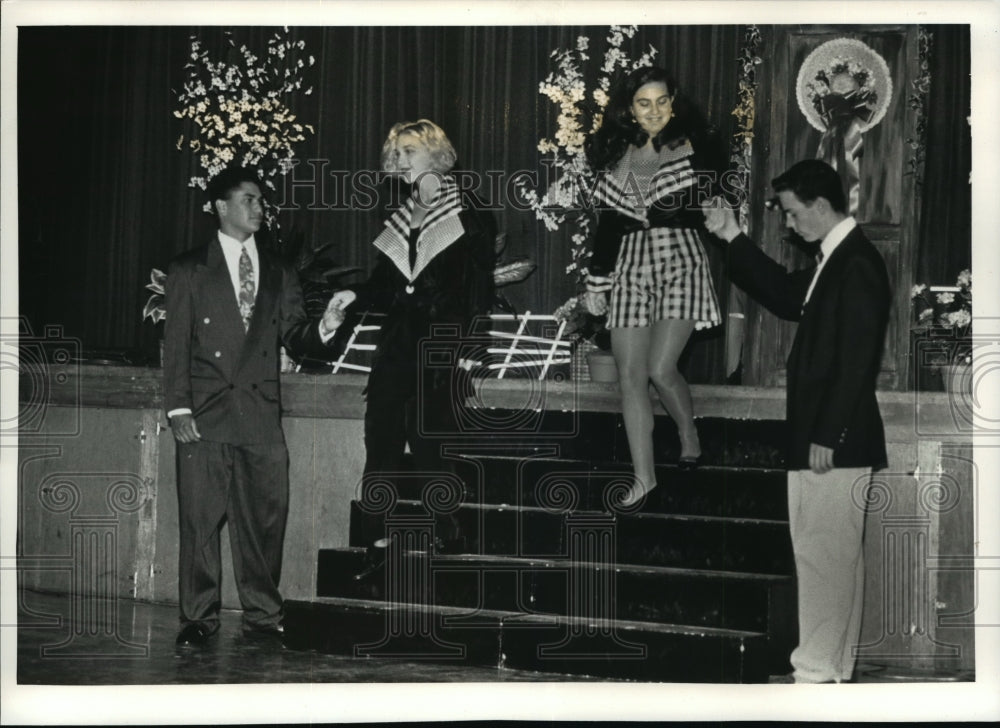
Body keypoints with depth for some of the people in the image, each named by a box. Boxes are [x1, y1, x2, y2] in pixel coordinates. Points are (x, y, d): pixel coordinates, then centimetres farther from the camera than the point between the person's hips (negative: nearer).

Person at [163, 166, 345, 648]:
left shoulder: (278, 274, 16)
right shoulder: (189, 270, 6)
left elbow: (292, 337, 12)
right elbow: (176, 344, 2)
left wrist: (321, 329, -11)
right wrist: (179, 409, -7)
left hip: (261, 414, 3)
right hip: (206, 415, -2)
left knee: (265, 518, 1)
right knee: (200, 520, -2)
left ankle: (262, 617, 9)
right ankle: (198, 618, 6)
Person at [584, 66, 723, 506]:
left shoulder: (691, 148, 2)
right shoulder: (616, 156, 11)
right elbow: (608, 222, 15)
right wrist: (597, 280, 15)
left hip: (680, 261, -4)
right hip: (631, 268, 4)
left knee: (660, 369, -11)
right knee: (631, 375, -2)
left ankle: (689, 436, 19)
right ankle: (644, 475, 6)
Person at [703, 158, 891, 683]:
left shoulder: (858, 265, -16)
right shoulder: (833, 261, 13)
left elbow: (856, 361, -20)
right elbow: (788, 298, 24)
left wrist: (828, 438, -21)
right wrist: (733, 240, 19)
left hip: (836, 441, -10)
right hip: (821, 437, 10)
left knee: (823, 554, -5)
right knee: (833, 555, 14)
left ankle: (817, 671, 1)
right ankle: (831, 667, 21)